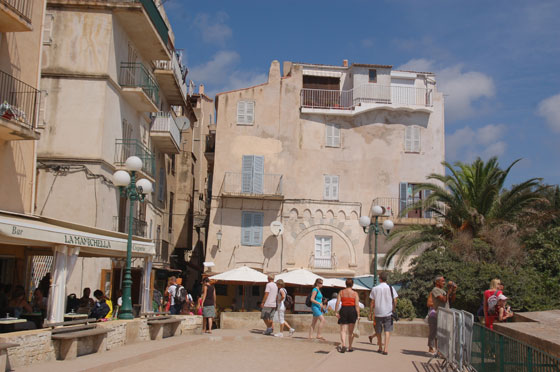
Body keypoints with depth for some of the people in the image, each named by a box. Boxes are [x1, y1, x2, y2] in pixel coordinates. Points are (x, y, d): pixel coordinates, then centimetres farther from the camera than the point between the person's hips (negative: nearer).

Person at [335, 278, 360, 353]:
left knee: (343, 330, 1)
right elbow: (357, 305, -7)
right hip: (352, 311, 0)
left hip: (343, 310, 0)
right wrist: (358, 315, -6)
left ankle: (343, 345, -21)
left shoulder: (341, 292, 3)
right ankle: (350, 347, 20)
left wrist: (337, 312, -4)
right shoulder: (355, 293, -1)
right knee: (351, 331, 13)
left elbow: (337, 303, -5)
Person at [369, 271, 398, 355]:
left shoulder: (375, 289, -3)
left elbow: (372, 302, -1)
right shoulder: (390, 288, -2)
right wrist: (393, 309, 15)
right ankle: (386, 348, -13)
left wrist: (370, 312, 7)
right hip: (388, 313, 0)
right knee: (387, 331, -1)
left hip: (378, 313, 1)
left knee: (379, 331, 13)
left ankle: (380, 348, 23)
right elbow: (394, 301, 0)